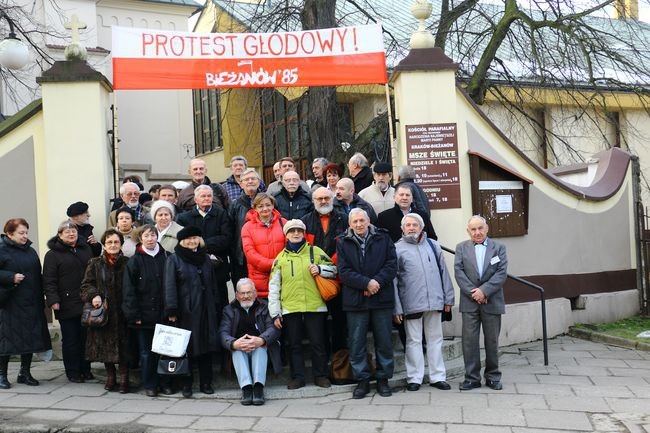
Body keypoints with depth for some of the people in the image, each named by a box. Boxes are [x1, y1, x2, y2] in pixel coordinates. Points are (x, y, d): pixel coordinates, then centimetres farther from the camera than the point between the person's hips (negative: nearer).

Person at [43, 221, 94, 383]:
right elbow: (49, 280, -8)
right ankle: (72, 372, 13)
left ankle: (85, 369, 21)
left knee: (86, 338, 9)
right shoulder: (52, 255, -2)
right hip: (67, 306, -4)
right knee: (70, 340, 2)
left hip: (87, 304, 4)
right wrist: (53, 300, -17)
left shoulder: (86, 250, 13)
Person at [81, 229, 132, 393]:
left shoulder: (127, 263, 3)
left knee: (124, 346, -3)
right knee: (105, 345, 7)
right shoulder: (95, 264, 7)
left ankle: (124, 378, 8)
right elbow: (86, 285, 5)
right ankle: (110, 376, 23)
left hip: (122, 312, -1)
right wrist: (93, 295, -15)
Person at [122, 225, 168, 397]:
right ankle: (149, 385, 14)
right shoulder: (134, 261, -1)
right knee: (146, 352, 3)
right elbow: (128, 290, -3)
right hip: (143, 316, -2)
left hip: (162, 314, 2)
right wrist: (134, 315, -9)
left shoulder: (165, 258, 7)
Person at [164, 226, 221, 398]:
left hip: (206, 311, 4)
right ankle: (186, 385, 12)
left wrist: (216, 308, 11)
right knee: (187, 348, 2)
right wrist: (171, 311, -15)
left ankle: (206, 383, 14)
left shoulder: (205, 258, 14)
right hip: (185, 312, -4)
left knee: (207, 347, 5)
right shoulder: (174, 260, 0)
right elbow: (170, 287, -7)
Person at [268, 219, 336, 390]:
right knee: (294, 344, 8)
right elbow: (273, 287, 7)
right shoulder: (281, 257, 9)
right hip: (290, 308, 1)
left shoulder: (315, 251, 8)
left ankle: (321, 375, 16)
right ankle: (297, 377, 18)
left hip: (315, 306, -1)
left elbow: (333, 270, 12)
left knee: (318, 343, 4)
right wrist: (275, 313, 2)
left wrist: (320, 269, -10)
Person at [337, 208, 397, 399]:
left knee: (384, 341, 6)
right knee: (356, 342, 3)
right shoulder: (343, 243, 4)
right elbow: (344, 272, -5)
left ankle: (383, 379, 18)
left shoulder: (383, 238, 6)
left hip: (382, 298, 0)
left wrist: (377, 282, -15)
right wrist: (366, 283, -16)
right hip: (355, 301, 0)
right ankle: (362, 380, 14)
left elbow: (391, 265, 0)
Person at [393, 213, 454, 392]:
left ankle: (438, 377, 18)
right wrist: (396, 308, -6)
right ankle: (414, 378, 12)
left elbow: (443, 272, 13)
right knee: (414, 341, 4)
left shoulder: (433, 245, 11)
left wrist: (448, 298, 8)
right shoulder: (398, 249, 0)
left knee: (435, 339, 10)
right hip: (411, 304, -3)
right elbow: (393, 280, -1)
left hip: (435, 302, 3)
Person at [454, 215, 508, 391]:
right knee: (469, 341, 0)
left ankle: (493, 376, 19)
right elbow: (459, 272, -2)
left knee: (492, 341, 7)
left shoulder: (498, 247, 6)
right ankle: (472, 378, 8)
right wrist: (473, 293, -12)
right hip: (469, 302, 0)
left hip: (492, 302, 0)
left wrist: (484, 291, -14)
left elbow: (502, 273, -4)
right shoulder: (461, 248, 8)